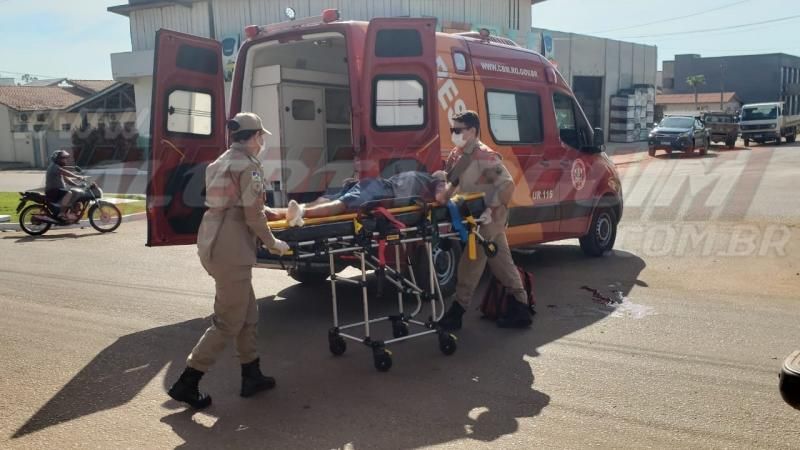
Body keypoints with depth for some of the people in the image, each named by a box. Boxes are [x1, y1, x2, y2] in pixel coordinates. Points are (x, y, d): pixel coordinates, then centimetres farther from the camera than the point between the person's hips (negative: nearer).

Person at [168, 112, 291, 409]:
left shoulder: (222, 162, 15)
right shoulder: (249, 166, -12)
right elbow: (253, 216, -14)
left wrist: (270, 213, 28)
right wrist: (273, 244, 1)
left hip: (212, 243, 9)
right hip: (231, 250, -9)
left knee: (248, 315, 17)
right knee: (228, 322, 1)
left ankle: (252, 376, 26)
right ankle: (186, 383, 6)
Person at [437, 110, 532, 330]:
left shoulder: (485, 156, -19)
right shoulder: (458, 155, 8)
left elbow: (508, 184, -24)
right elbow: (453, 182, 15)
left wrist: (492, 209, -27)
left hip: (488, 218, -9)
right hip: (477, 216, 9)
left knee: (470, 263, -4)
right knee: (502, 262, 13)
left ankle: (456, 312, 6)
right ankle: (520, 308, 21)